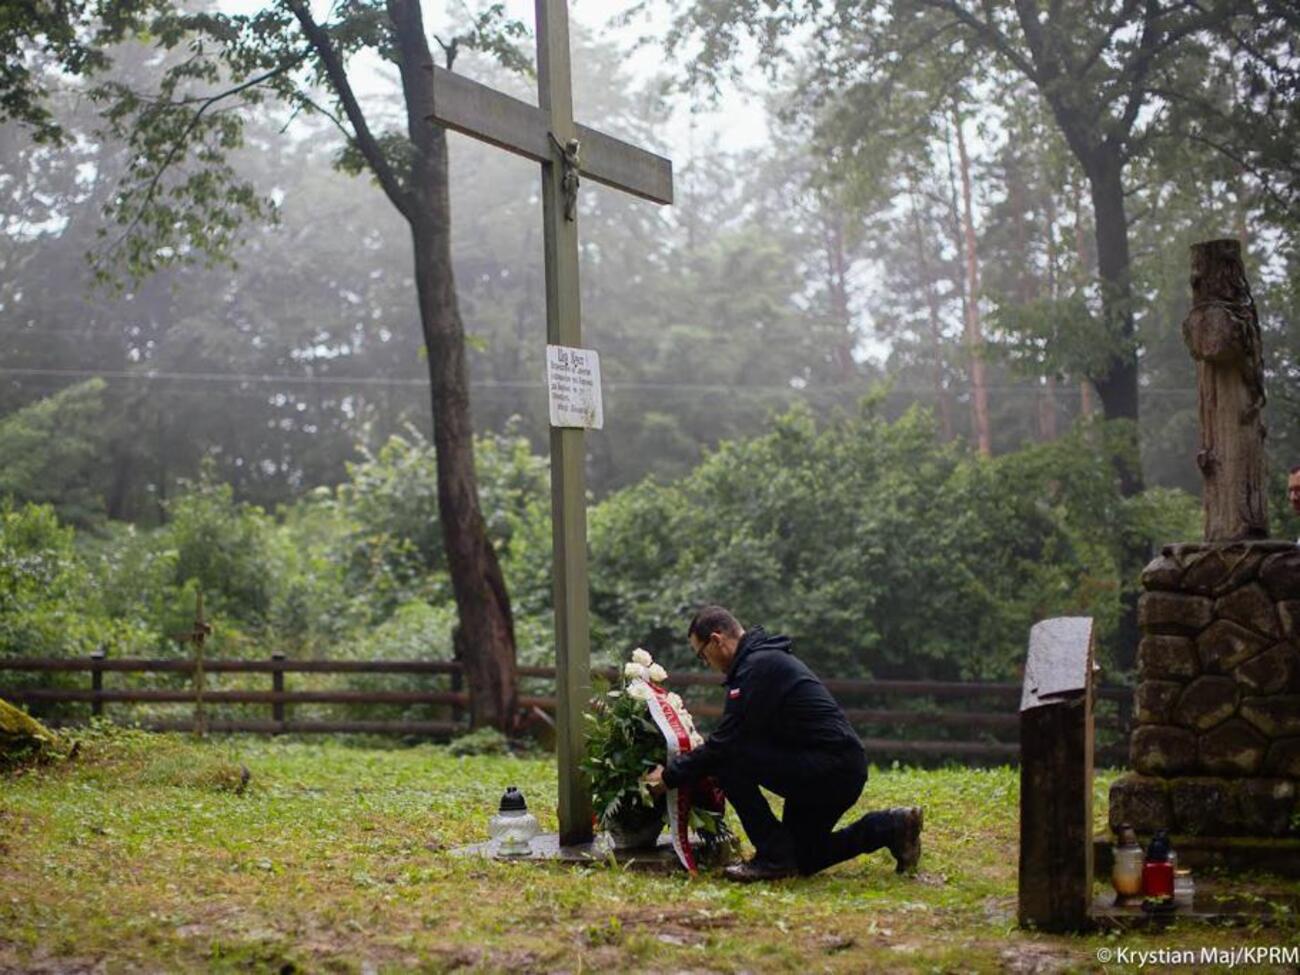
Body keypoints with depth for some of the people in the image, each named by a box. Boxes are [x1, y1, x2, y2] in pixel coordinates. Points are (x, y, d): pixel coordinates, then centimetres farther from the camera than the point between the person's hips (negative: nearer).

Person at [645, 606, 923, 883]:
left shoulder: (757, 667, -16)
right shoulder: (768, 657, 17)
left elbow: (724, 743, -17)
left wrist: (671, 775, -7)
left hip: (830, 770, -10)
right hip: (843, 770, 10)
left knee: (730, 760, -15)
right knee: (801, 859, 18)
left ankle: (774, 856, -7)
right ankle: (891, 828, 16)